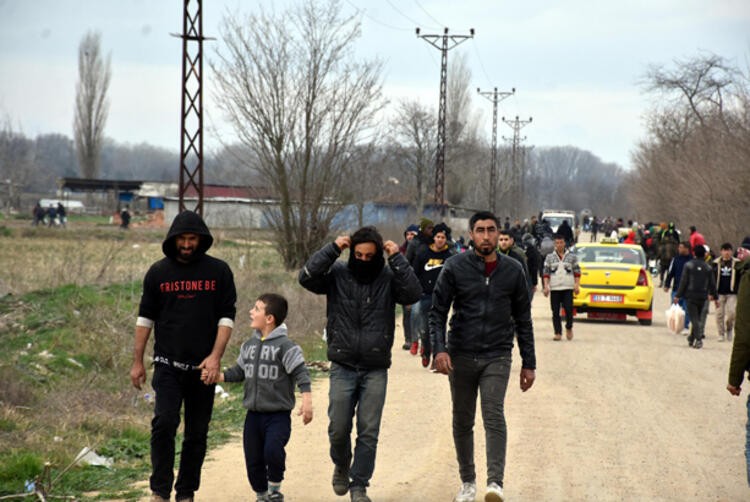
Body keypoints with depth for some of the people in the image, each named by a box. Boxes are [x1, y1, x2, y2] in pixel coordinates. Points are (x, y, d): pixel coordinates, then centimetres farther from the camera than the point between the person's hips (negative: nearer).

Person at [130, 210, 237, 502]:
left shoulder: (218, 271, 2)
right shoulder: (158, 272, 4)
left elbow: (226, 317, 0)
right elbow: (145, 318, 10)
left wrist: (215, 357, -11)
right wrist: (137, 362, 7)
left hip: (203, 367, 1)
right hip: (167, 365, -1)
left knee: (197, 434, 6)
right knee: (164, 423, -16)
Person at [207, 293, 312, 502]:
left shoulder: (284, 345, -11)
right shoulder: (249, 345, 9)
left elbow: (300, 373, -15)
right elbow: (238, 372, 17)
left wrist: (307, 402, -23)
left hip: (278, 414, -6)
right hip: (253, 414, 6)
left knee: (272, 451, -25)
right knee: (253, 460, 9)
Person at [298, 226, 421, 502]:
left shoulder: (389, 278, -1)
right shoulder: (337, 274, -1)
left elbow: (414, 293, -17)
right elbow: (306, 277, -15)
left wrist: (397, 258, -17)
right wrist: (332, 249, -16)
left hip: (376, 369, 0)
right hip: (343, 367, 0)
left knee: (369, 432, 0)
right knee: (338, 428, 2)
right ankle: (341, 466, 32)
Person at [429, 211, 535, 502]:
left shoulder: (513, 271, 3)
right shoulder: (455, 268, -2)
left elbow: (523, 319, 10)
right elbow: (437, 312, -2)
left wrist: (529, 363, 8)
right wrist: (439, 349, -18)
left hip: (497, 357, -1)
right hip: (461, 356, 1)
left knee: (494, 416, -17)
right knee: (462, 422, 10)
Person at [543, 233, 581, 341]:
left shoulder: (572, 257, 8)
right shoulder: (549, 257, 9)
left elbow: (577, 272, 10)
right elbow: (545, 273, 8)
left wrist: (577, 285, -1)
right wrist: (546, 286, -2)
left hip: (568, 288, -1)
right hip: (554, 288, 1)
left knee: (569, 309, -10)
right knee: (555, 312, -1)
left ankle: (569, 328, 14)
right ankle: (558, 333, 3)